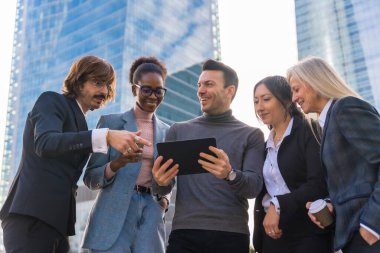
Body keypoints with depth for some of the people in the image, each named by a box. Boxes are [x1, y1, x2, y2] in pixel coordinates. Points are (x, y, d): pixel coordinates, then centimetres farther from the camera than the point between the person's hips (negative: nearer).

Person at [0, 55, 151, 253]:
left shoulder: (81, 124, 22)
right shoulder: (51, 101, 0)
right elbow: (44, 143, -21)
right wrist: (105, 136, -30)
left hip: (57, 219, 8)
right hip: (31, 215, -8)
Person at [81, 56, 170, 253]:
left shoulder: (167, 132, 13)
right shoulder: (111, 123, 2)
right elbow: (90, 178, 0)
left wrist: (165, 198, -3)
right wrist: (115, 165, -19)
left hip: (150, 217, 3)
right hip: (113, 218, -3)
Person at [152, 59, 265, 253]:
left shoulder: (251, 135, 5)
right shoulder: (178, 131, 11)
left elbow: (254, 187, -5)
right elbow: (162, 190, 9)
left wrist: (230, 175, -25)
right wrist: (160, 182, -15)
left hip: (231, 235, -1)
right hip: (184, 233, 1)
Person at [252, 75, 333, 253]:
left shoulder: (308, 131, -3)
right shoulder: (266, 145, 16)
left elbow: (320, 183, -15)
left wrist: (278, 205, -20)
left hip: (308, 234, -6)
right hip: (272, 234, 6)